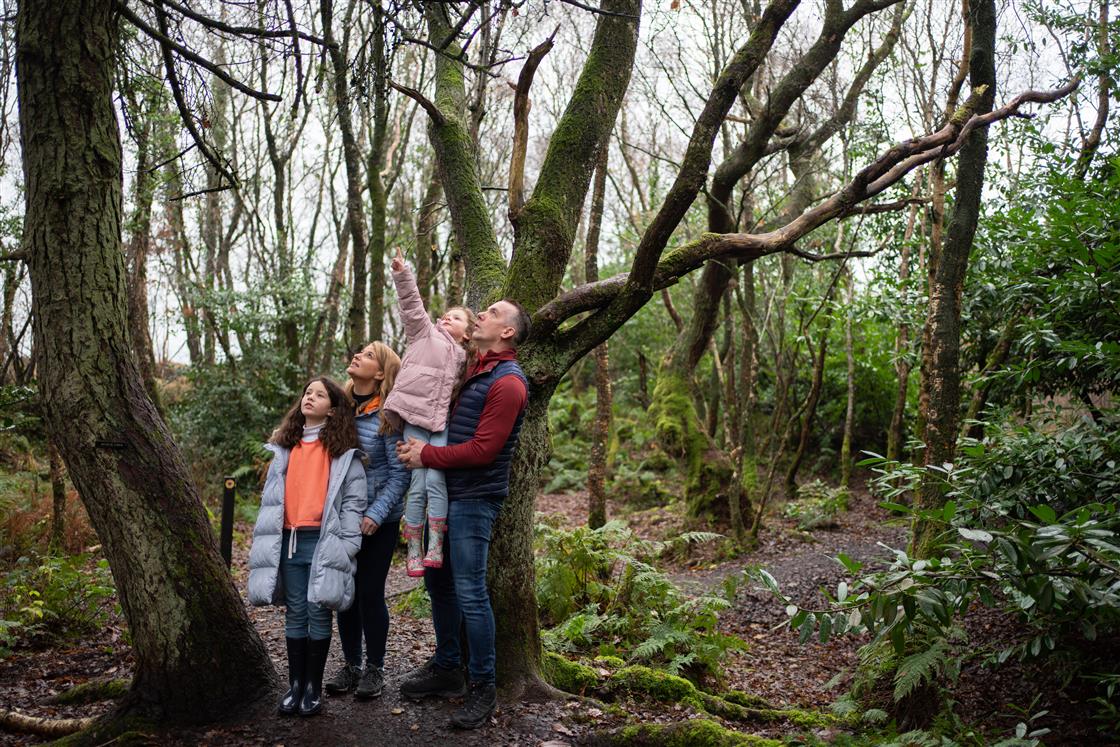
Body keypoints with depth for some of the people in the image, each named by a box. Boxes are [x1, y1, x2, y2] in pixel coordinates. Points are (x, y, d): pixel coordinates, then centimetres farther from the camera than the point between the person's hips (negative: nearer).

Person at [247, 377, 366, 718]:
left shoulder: (344, 451, -1)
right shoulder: (284, 448, 14)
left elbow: (354, 501, -3)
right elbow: (270, 497, 15)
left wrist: (346, 546, -9)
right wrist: (266, 543, 9)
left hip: (323, 542, -4)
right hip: (288, 541, 4)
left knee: (319, 613, 2)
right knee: (295, 614, 8)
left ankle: (313, 686, 14)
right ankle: (295, 684, 17)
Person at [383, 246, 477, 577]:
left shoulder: (462, 358, 20)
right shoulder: (425, 332, 14)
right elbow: (412, 304, 1)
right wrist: (402, 274, -10)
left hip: (442, 423, 2)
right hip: (415, 417, -2)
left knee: (435, 480, -14)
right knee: (417, 485, -5)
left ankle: (435, 548, -8)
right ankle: (413, 553, 2)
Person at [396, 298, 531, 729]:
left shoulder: (507, 382, -14)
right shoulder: (475, 371, 15)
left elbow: (481, 450, -19)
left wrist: (427, 456, -12)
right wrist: (420, 445, 4)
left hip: (474, 498, -9)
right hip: (447, 491, 9)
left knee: (470, 592, -5)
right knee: (438, 581, 15)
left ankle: (482, 689, 8)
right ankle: (445, 669, 29)